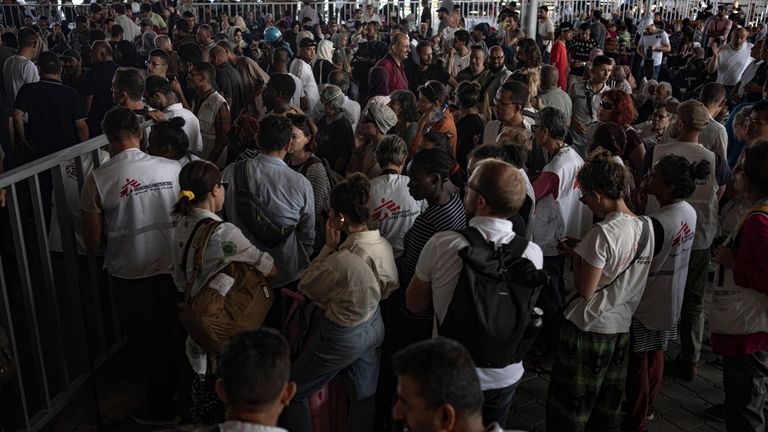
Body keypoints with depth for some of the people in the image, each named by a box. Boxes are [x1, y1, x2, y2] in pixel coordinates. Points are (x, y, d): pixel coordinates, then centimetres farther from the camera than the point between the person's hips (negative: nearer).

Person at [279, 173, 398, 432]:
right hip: (374, 326, 8)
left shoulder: (342, 260, -34)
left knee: (293, 393, 12)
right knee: (364, 394, 25)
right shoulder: (384, 245, -11)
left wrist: (329, 247, -15)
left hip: (343, 337, -7)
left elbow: (306, 287, -16)